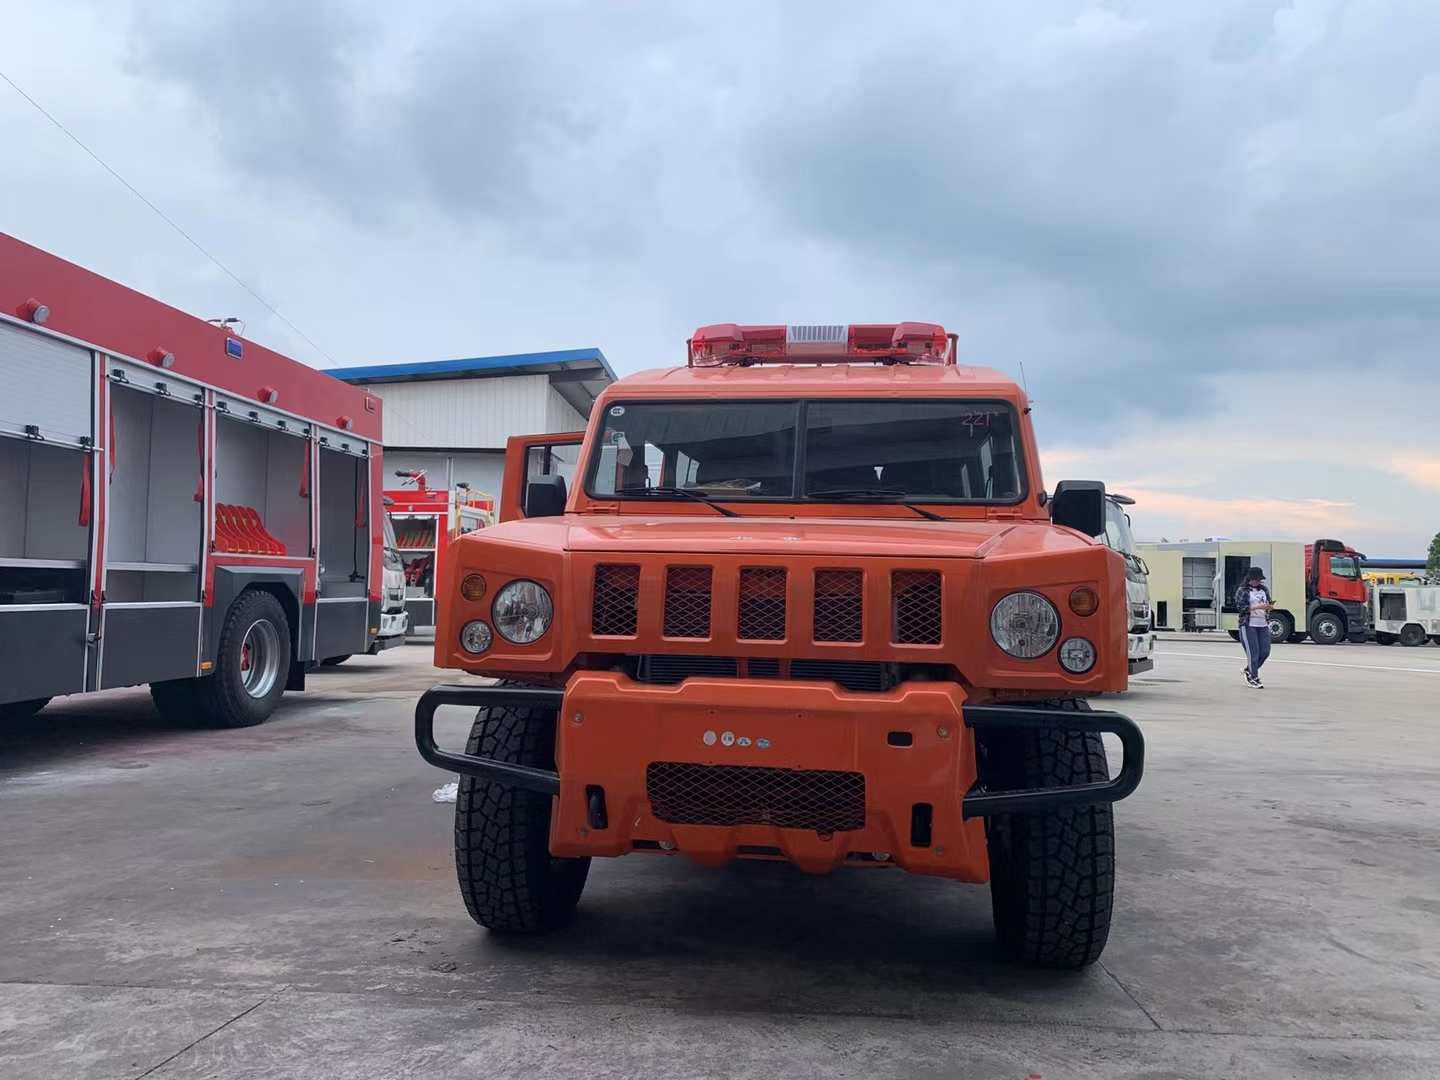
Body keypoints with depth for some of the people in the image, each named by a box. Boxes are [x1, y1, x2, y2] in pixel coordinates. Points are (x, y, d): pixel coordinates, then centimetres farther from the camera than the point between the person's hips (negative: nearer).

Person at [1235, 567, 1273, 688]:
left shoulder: (1264, 590, 13)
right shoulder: (1242, 591, -3)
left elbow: (1268, 603, 21)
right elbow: (1240, 607, -12)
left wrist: (1269, 607, -3)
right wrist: (1257, 607, -21)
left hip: (1263, 625, 6)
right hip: (1249, 625, -6)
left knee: (1265, 652, 5)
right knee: (1253, 653, -5)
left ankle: (1249, 670, 28)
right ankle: (1254, 678, 6)